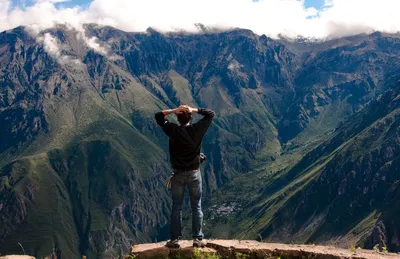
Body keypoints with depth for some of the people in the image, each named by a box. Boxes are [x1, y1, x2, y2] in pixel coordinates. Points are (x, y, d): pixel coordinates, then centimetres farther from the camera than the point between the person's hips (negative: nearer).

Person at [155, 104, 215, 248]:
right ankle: (198, 239, 10)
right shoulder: (197, 129, -9)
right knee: (196, 207, 8)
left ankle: (175, 239, 10)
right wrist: (194, 110, -5)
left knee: (176, 207, 7)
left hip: (178, 174, 0)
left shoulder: (173, 130, -10)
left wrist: (173, 110, -8)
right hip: (194, 173, 0)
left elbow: (158, 116, 2)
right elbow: (211, 114, 4)